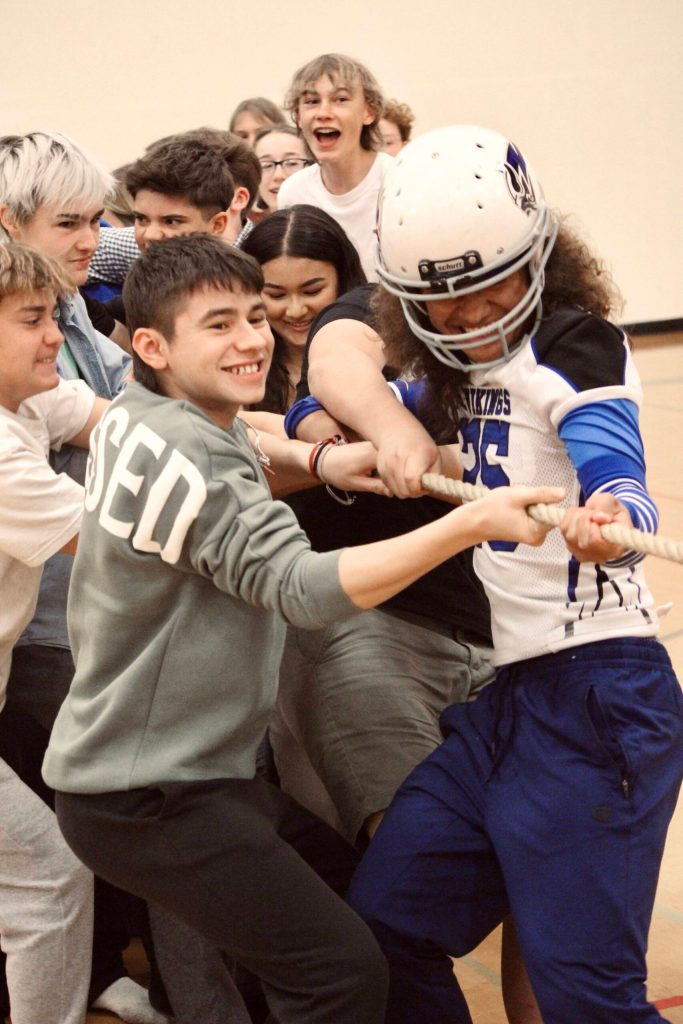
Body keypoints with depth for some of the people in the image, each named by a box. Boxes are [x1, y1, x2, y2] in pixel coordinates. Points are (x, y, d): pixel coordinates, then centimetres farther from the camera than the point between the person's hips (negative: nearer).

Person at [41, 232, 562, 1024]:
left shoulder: (134, 418, 6)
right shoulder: (187, 459, -23)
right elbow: (302, 589, -31)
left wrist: (314, 462, 3)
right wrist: (469, 524, -38)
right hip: (143, 800, -10)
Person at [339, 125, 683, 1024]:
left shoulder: (578, 345, -10)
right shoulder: (463, 373, 15)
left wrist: (611, 523, -48)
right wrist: (387, 427, 1)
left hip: (597, 695, -9)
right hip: (506, 692, 9)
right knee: (384, 924, 12)